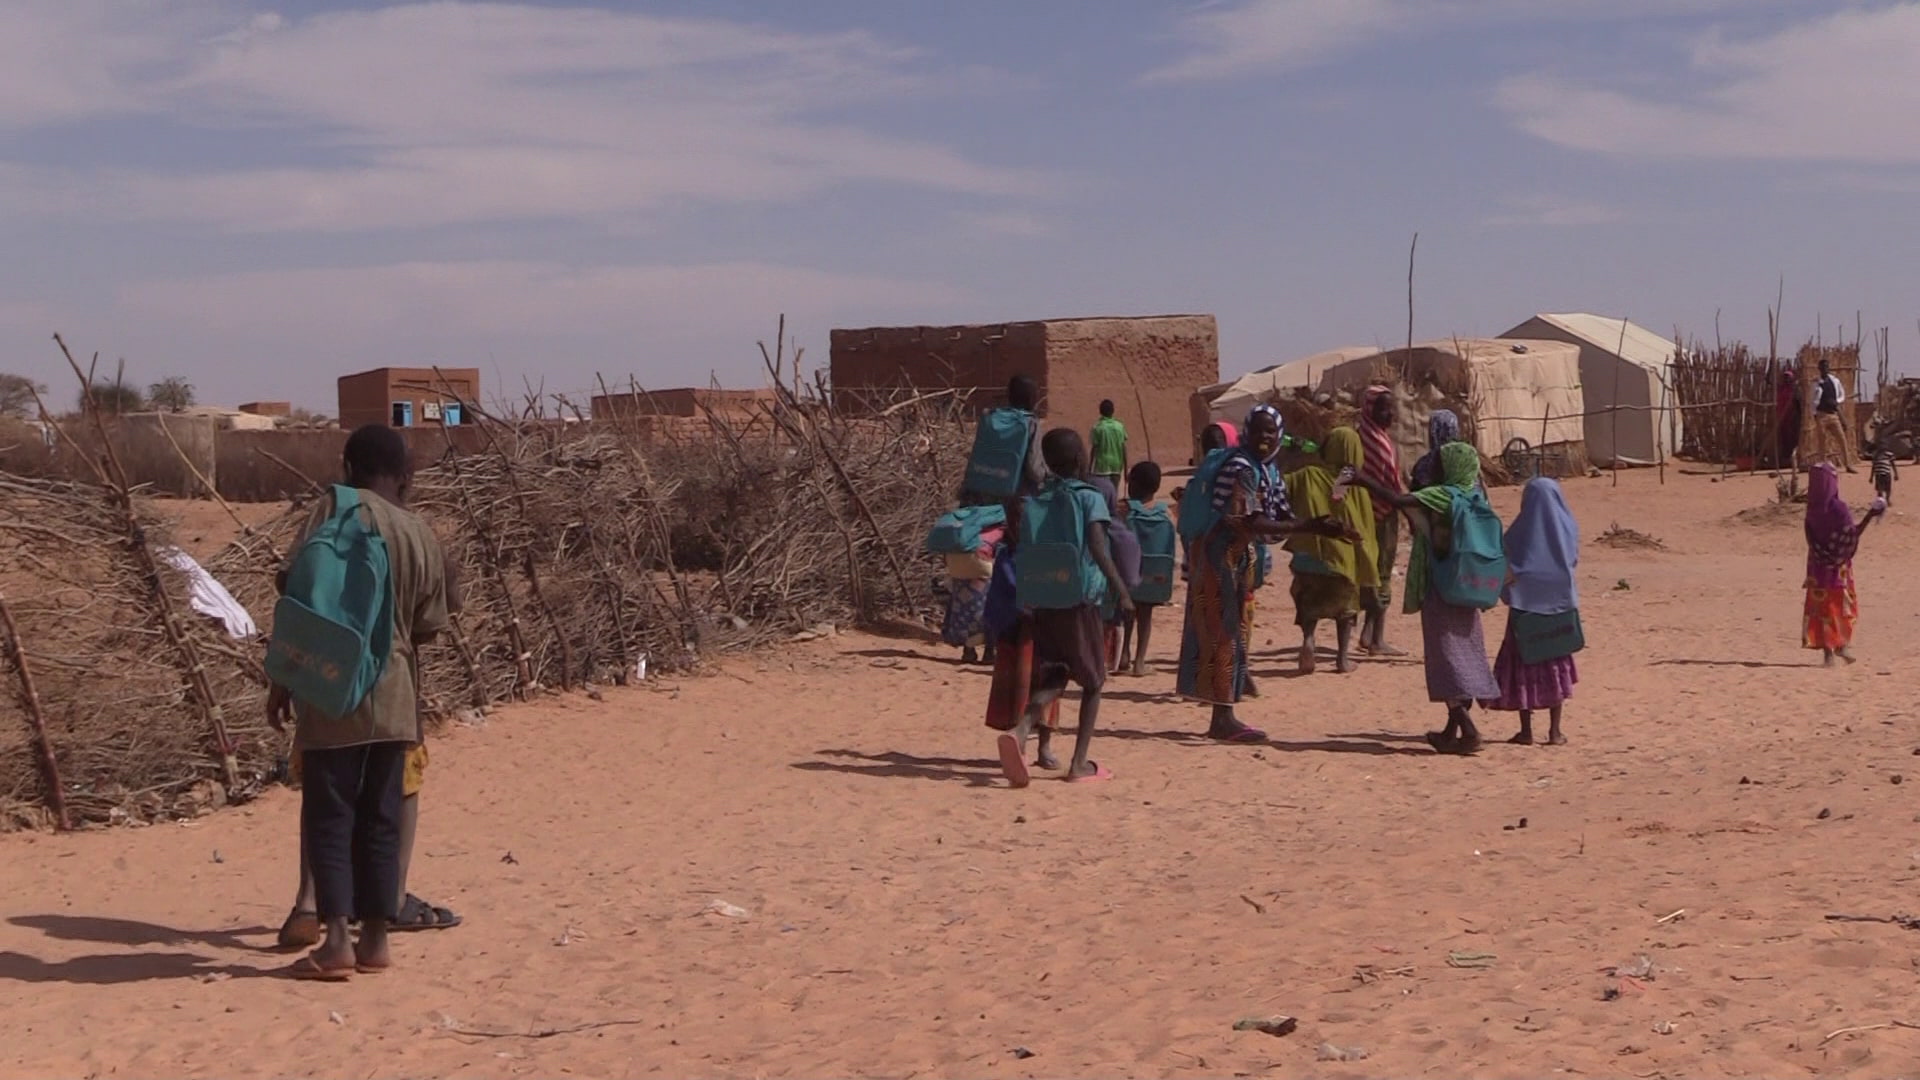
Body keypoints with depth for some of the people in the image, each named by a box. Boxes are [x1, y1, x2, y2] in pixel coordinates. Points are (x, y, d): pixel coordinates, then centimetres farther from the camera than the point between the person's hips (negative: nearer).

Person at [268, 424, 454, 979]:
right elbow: (427, 627, 11)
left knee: (329, 816, 0)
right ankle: (374, 939, 13)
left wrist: (281, 679, -5)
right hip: (394, 696, 4)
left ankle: (336, 941, -6)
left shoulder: (333, 510, -6)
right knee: (380, 818, 10)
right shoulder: (421, 534, 6)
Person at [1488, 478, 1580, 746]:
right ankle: (1555, 731, 9)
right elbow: (1574, 561, 8)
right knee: (1556, 666, 11)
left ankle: (1526, 731, 5)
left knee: (1524, 666, 6)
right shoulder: (1566, 530, -3)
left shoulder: (1519, 534, -10)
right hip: (1559, 606, 2)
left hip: (1525, 608, -2)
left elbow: (1506, 573, -11)